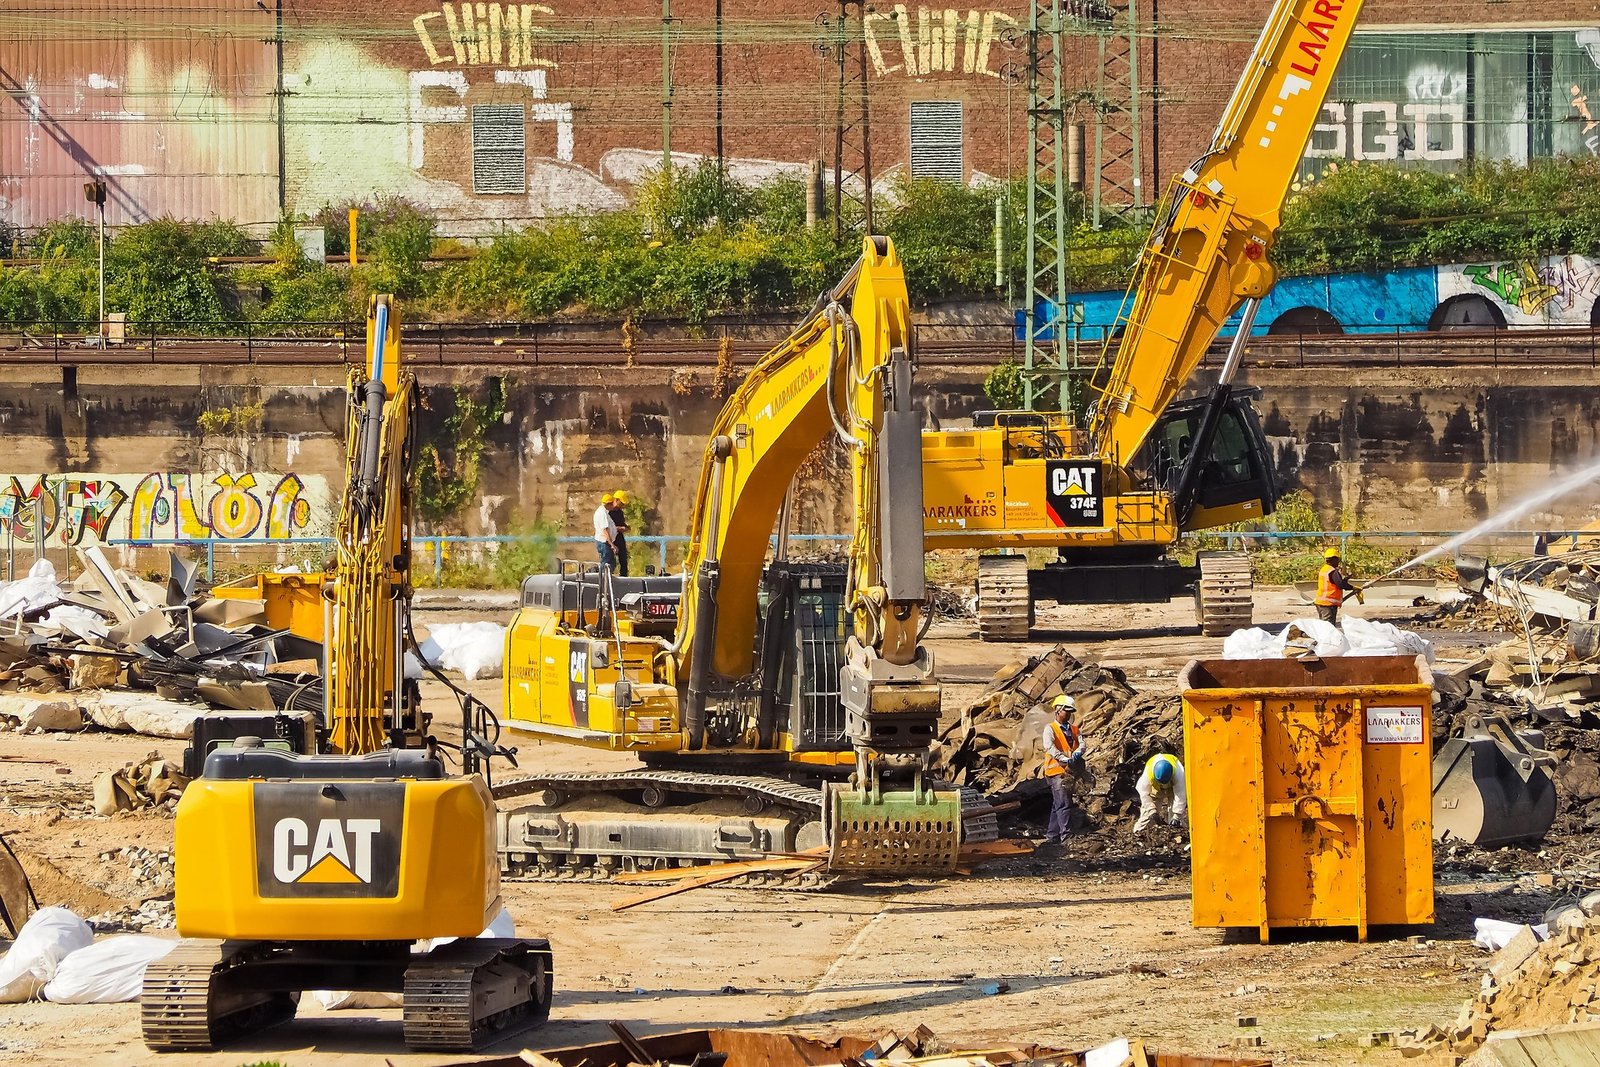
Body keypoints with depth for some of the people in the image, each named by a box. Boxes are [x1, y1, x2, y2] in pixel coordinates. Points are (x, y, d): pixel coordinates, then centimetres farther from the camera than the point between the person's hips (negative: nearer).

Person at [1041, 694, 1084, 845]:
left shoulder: (1073, 729, 17)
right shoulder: (1050, 729, -2)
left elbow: (1081, 743, 4)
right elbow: (1049, 747, -16)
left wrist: (1076, 754, -19)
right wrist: (1064, 759, -28)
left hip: (1070, 771, 6)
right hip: (1057, 770, -6)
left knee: (1057, 805, 12)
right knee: (1064, 804, -14)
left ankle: (1052, 835, 17)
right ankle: (1066, 836, -18)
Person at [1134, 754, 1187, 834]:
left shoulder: (1178, 772, -41)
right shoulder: (1148, 771, -39)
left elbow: (1180, 795, -37)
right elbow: (1144, 794, -29)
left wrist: (1176, 816, -39)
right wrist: (1152, 811, -33)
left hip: (1173, 787, -1)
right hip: (1155, 789, 1)